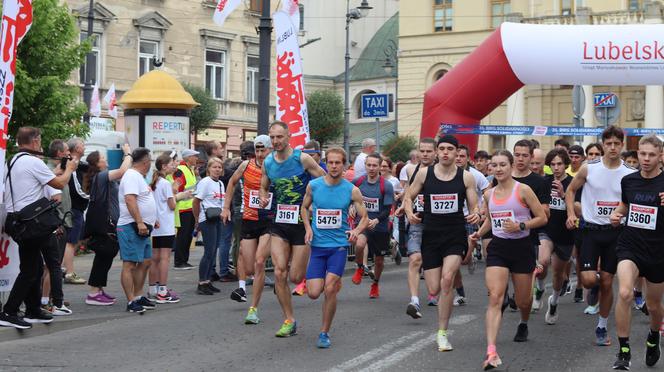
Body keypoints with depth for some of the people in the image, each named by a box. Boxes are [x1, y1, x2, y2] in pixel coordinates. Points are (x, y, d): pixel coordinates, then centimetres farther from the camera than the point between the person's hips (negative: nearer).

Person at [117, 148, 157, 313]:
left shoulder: (138, 176, 20)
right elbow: (130, 200, -25)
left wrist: (150, 219, 29)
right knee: (130, 264, -9)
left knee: (145, 262, 14)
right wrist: (140, 222, -29)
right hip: (131, 227, -11)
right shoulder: (132, 176, -13)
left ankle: (138, 297, 22)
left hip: (141, 227, 11)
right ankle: (131, 302, -10)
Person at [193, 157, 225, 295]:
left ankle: (207, 281, 17)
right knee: (209, 252, -9)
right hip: (207, 220, -8)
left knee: (213, 252, 9)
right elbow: (196, 201, -8)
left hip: (218, 220, 8)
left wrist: (222, 214, 11)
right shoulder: (205, 182, -9)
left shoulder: (221, 183, 14)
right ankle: (201, 284, -4)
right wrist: (197, 220, -4)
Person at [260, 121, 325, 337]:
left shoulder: (302, 159, -10)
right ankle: (289, 321, 4)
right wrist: (263, 198, -2)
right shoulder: (267, 163, 4)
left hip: (302, 222, -4)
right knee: (279, 273, -7)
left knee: (296, 278, -2)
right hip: (279, 224, 4)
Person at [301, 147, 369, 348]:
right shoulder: (313, 185, -1)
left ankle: (325, 333, 3)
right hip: (317, 245, 2)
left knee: (329, 290, -14)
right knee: (314, 293, -4)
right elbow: (304, 207, 16)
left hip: (339, 245, -2)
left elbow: (364, 218, 4)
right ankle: (335, 282, 34)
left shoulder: (351, 190, -4)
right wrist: (308, 228, -1)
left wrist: (357, 230, -18)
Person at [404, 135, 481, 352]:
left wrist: (476, 214, -19)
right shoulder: (424, 173, 2)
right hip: (431, 235, 2)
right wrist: (409, 213, -10)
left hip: (456, 236, -1)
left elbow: (474, 206, 4)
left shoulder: (466, 177, 0)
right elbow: (408, 197, 11)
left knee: (447, 279, -23)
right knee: (434, 290, -1)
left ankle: (442, 333, -11)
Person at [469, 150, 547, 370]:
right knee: (495, 297, -16)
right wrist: (479, 234, 6)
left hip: (522, 247, -2)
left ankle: (524, 324, 51)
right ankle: (491, 352, -25)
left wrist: (520, 226, -19)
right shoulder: (489, 195, 6)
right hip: (497, 248, 2)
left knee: (522, 300, 12)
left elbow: (542, 218, -6)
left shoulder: (523, 190, -7)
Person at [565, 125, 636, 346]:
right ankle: (595, 287, 26)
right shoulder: (589, 169, -5)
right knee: (588, 280, -13)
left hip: (615, 231, 1)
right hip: (591, 230, -1)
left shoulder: (630, 174, -2)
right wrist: (571, 214, -5)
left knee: (607, 283, 6)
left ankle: (602, 328, 21)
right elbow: (571, 190, 9)